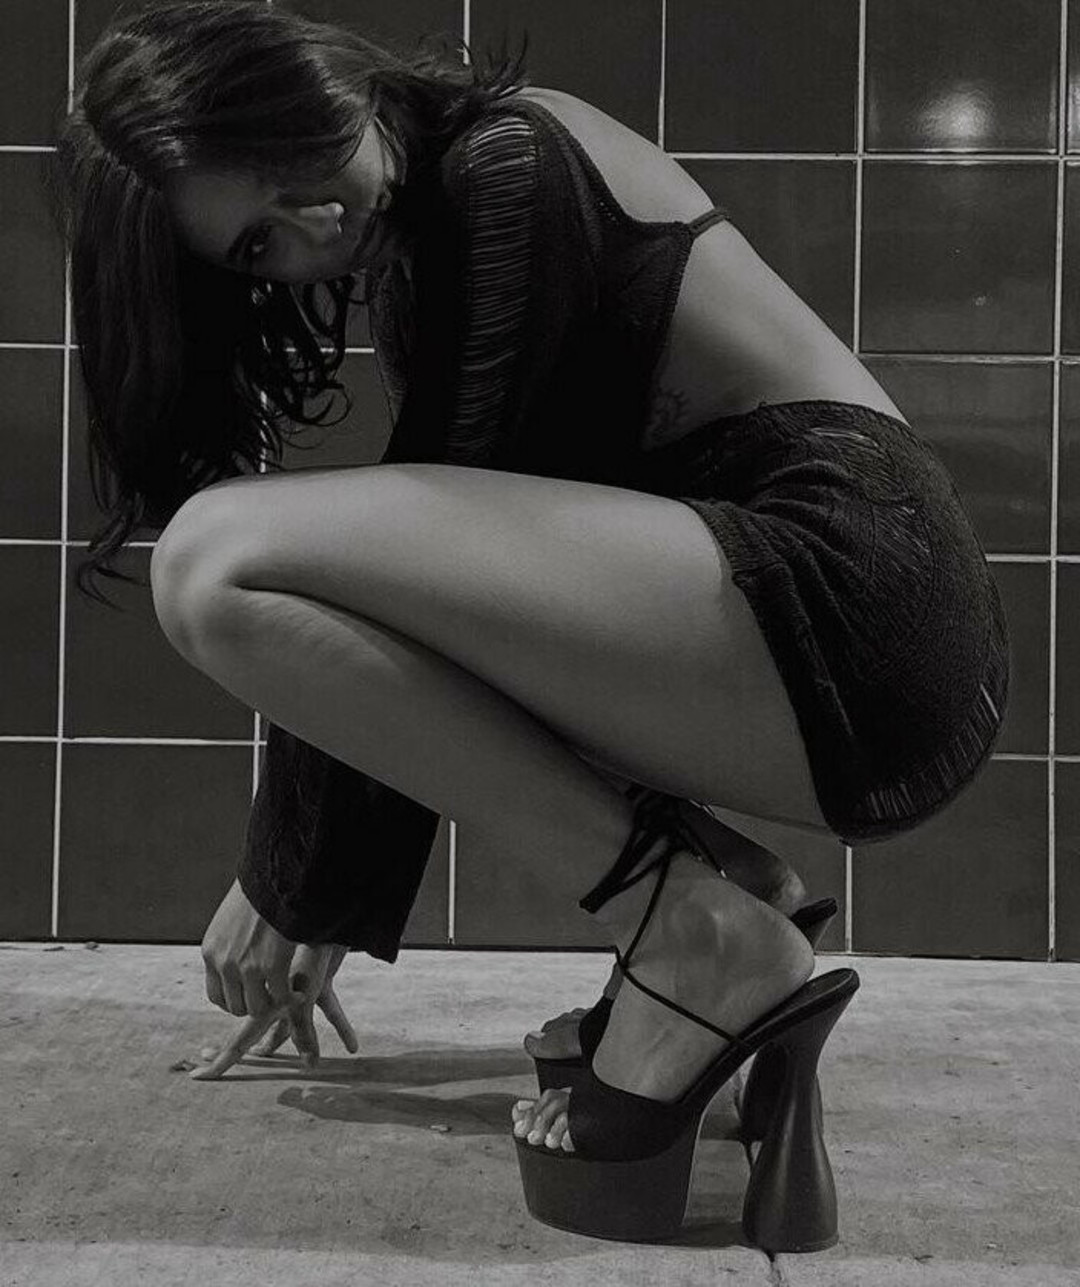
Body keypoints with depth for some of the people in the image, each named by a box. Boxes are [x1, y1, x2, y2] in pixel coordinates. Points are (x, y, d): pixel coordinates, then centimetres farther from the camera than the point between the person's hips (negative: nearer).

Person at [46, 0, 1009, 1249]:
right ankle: (720, 874, 8)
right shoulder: (411, 269, 19)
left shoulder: (508, 159, -6)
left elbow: (390, 528, -8)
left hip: (854, 584, -9)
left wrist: (287, 878, 0)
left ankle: (697, 938, -12)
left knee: (220, 567, -16)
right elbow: (428, 546, 19)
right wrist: (329, 905, 19)